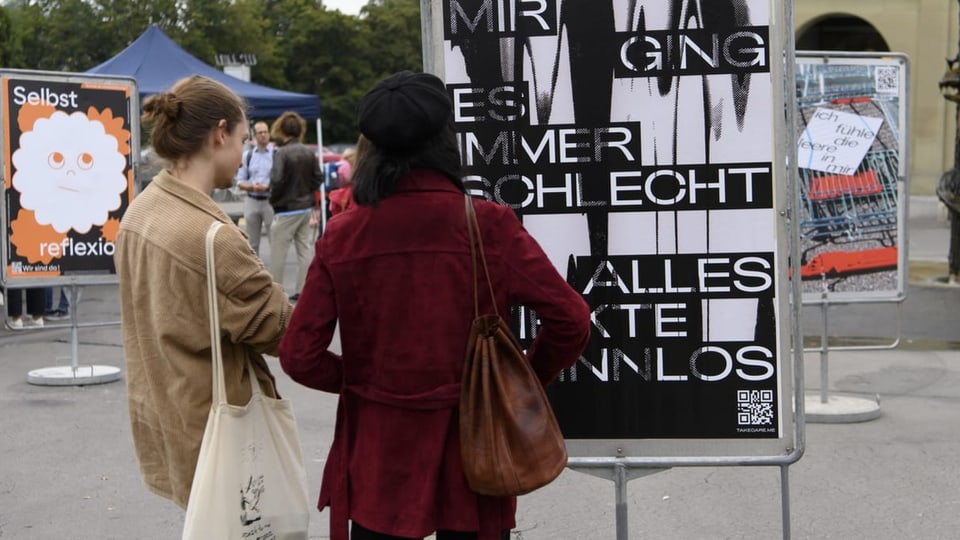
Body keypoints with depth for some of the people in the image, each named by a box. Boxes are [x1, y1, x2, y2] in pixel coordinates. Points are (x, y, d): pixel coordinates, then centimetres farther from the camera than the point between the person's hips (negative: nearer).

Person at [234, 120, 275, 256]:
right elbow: (240, 183, 8)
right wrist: (252, 186, -12)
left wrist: (266, 187, -19)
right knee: (252, 241, 10)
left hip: (270, 201, -4)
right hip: (251, 201, 4)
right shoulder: (247, 155, 8)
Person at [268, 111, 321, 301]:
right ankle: (302, 290, 12)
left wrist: (273, 199, -3)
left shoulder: (282, 153, -16)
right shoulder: (309, 153, 3)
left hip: (287, 210, -6)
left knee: (278, 254, 3)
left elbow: (277, 181, -20)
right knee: (306, 250, 9)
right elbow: (318, 178, 6)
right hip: (306, 208, 6)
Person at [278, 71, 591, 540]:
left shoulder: (341, 237, -8)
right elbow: (571, 322, -11)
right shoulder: (489, 226, -12)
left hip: (378, 459, 1)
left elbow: (300, 356, -6)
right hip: (472, 454, -1)